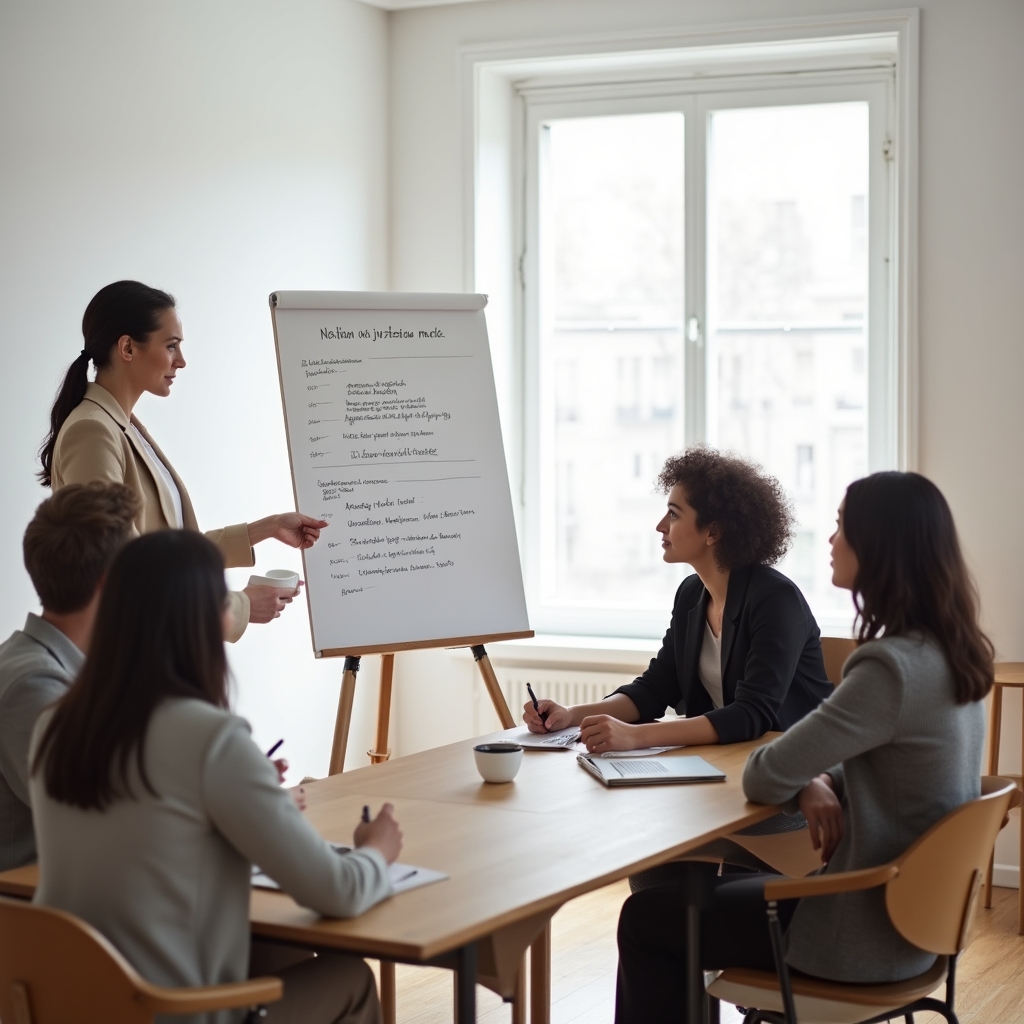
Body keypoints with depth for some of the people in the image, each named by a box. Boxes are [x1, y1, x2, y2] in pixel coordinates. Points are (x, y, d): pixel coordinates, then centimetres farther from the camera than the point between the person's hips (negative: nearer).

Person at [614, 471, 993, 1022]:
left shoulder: (892, 667, -26)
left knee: (645, 920, 5)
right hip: (909, 907, 9)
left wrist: (806, 783, 1)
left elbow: (765, 778, -21)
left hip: (869, 933, -9)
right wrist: (817, 784, -6)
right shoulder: (948, 653, 3)